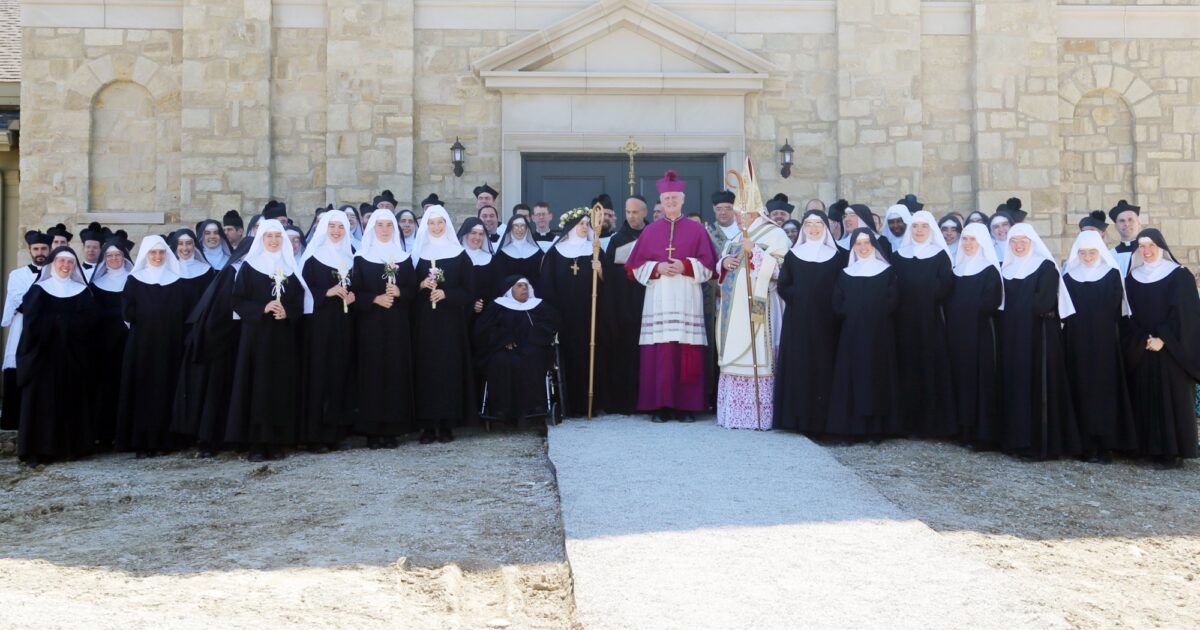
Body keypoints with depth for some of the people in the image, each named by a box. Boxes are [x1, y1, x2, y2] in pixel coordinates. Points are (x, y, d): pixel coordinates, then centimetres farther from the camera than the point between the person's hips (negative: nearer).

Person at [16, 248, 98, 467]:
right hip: (42, 353, -2)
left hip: (72, 354, 2)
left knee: (71, 398, 3)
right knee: (41, 398, -4)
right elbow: (32, 320, -8)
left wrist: (56, 322, -10)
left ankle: (71, 446, 9)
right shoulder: (39, 290, 6)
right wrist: (68, 322, -11)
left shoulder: (82, 291, 10)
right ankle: (38, 450, -3)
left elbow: (89, 322, -2)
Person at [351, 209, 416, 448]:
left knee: (396, 372, 0)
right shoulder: (362, 258, 4)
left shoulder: (404, 258, 11)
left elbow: (413, 290, 6)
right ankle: (372, 430, 0)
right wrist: (375, 299, -17)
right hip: (370, 324, -2)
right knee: (372, 373, -4)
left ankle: (393, 429, 5)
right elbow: (356, 292, -2)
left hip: (397, 325, 2)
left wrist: (399, 292, -13)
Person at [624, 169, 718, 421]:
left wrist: (685, 266, -12)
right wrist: (656, 268, -9)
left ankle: (686, 405, -1)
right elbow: (635, 266, 9)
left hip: (687, 301, -1)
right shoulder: (650, 231, 13)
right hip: (658, 301, 1)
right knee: (660, 352, -4)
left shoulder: (696, 229, 9)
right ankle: (661, 405, 0)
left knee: (687, 353, -5)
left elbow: (708, 264, 3)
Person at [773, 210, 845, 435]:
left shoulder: (837, 256, 9)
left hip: (825, 322, 0)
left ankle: (821, 420, 2)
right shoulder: (792, 255, 10)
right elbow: (783, 286, 4)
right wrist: (800, 298, -11)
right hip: (798, 320, 0)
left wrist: (827, 304, -11)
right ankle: (799, 417, 1)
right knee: (798, 365, -2)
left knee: (823, 367, -2)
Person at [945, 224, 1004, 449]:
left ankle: (984, 435, -3)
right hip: (958, 334, 6)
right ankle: (965, 430, 12)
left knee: (981, 381, -6)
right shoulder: (957, 269, 13)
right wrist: (951, 322, -2)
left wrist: (963, 309, -8)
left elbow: (989, 304, -15)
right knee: (961, 379, 6)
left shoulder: (990, 270, -6)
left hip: (981, 335, -6)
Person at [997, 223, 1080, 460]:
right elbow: (1001, 301, 12)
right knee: (1014, 383, 5)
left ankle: (1042, 443, -5)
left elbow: (1044, 303, -14)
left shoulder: (1046, 267, -4)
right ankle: (1016, 438, 11)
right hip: (1012, 335, 6)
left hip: (1039, 334, -6)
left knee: (1038, 385, -7)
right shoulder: (1006, 268, 14)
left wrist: (1017, 307, -5)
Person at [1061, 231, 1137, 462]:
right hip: (1077, 343, 2)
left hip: (1105, 342, -2)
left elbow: (1116, 308, -3)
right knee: (1082, 391, 0)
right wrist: (1066, 338, -2)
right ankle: (1088, 445, 4)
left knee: (1105, 389, -3)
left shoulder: (1112, 274, 2)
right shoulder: (1069, 277, 8)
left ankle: (1105, 444, 1)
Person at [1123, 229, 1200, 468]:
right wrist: (1143, 339, -7)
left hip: (1171, 348, -4)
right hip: (1140, 349, 4)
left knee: (1172, 398, -4)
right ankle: (1152, 448, 8)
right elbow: (1130, 314, 8)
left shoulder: (1179, 275, -2)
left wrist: (1163, 339, -14)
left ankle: (1174, 452, -1)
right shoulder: (1132, 277, 9)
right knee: (1146, 399, 2)